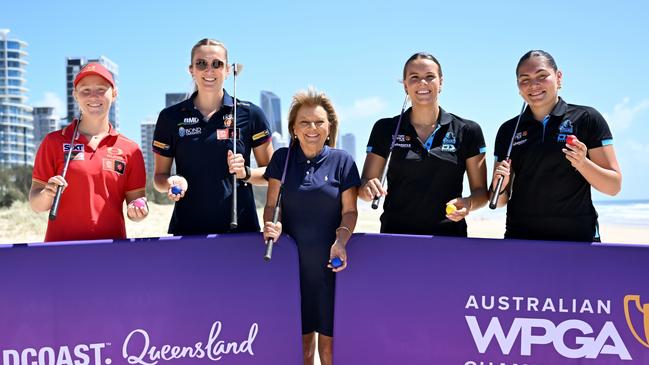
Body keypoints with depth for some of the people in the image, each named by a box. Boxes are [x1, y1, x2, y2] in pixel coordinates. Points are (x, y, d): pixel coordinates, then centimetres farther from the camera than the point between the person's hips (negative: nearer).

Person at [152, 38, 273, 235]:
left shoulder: (250, 114, 2)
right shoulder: (170, 117, 5)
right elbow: (159, 176, 10)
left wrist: (245, 173, -12)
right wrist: (171, 182, -11)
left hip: (241, 225, 0)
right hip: (187, 228, 1)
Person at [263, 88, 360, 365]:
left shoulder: (341, 161, 0)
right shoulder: (282, 159, 4)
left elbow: (349, 210, 2)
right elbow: (271, 204, 7)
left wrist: (341, 241, -16)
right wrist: (271, 225, -15)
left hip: (330, 262, -1)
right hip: (293, 261, 1)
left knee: (329, 337, 2)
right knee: (300, 336, 6)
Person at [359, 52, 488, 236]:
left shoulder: (467, 131, 4)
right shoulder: (385, 129, 5)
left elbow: (481, 191, 7)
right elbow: (363, 188, 6)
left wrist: (469, 203, -14)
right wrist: (369, 187, -16)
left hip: (449, 235, 0)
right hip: (395, 233, 0)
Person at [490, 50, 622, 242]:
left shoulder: (587, 118, -1)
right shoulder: (508, 130, 7)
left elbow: (614, 186, -2)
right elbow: (500, 200, 10)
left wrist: (582, 163, -19)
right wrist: (500, 186, -12)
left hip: (578, 238, -2)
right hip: (520, 237, 2)